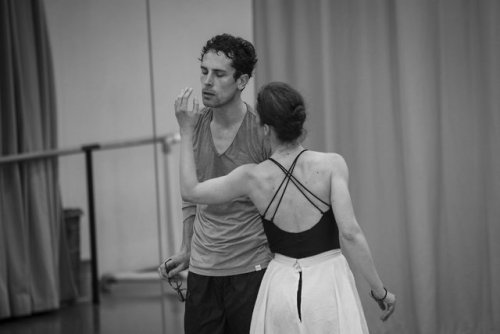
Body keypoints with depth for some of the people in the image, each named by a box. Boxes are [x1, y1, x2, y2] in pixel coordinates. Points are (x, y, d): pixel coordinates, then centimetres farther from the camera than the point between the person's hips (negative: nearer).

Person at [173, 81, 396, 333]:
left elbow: (190, 191, 9)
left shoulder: (253, 177, -4)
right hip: (328, 284, -2)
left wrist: (186, 131, 16)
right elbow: (349, 233, -16)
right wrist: (380, 291, -7)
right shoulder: (331, 165, -10)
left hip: (281, 287, 2)